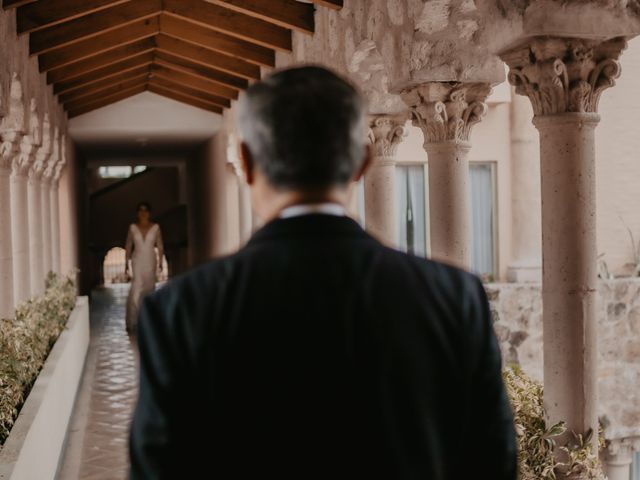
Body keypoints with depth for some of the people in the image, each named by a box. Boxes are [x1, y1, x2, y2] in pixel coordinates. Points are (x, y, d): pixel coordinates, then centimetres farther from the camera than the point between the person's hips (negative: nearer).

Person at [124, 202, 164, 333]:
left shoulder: (155, 227, 3)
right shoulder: (133, 227, 2)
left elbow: (160, 246, 6)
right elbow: (128, 247, 7)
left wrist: (160, 262, 0)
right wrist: (126, 264, 4)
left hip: (150, 262, 2)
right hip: (137, 261, -2)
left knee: (149, 288, 6)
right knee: (136, 289, -14)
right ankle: (131, 323, -15)